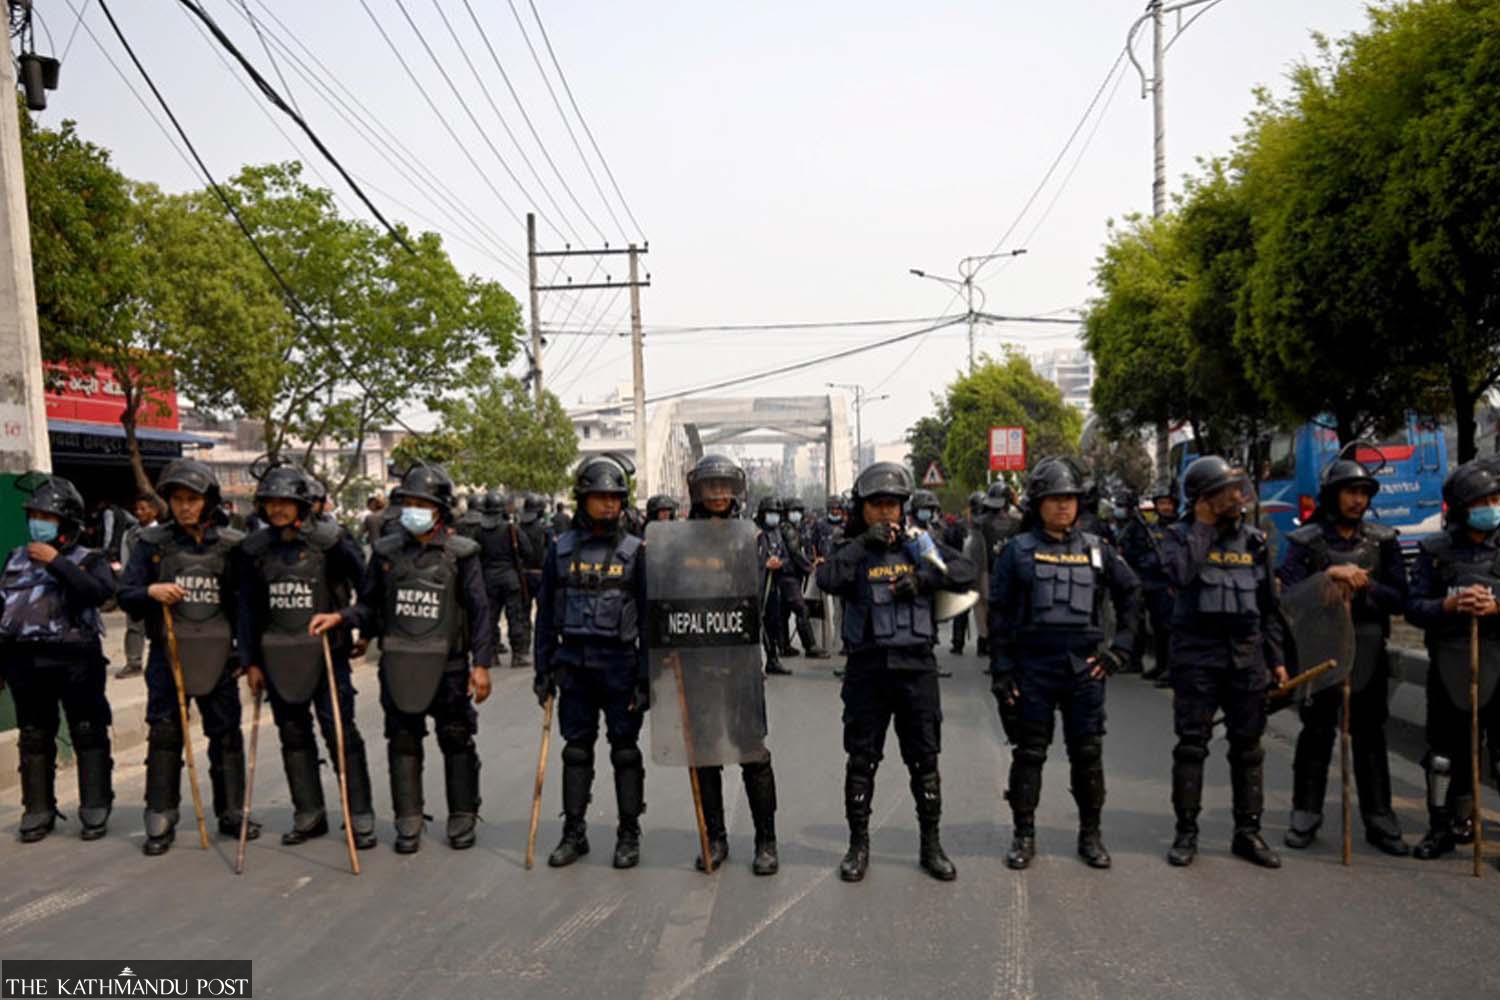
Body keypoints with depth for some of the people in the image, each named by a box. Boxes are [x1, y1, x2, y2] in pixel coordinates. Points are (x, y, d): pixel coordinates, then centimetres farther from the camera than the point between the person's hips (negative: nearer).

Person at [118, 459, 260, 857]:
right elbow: (125, 596, 2)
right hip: (167, 650, 0)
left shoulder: (231, 544, 0)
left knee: (226, 734, 8)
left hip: (217, 652, 0)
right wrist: (150, 592, -20)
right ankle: (160, 821, 15)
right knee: (164, 734, 3)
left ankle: (231, 814, 21)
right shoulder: (152, 542, 1)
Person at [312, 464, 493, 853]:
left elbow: (479, 612, -6)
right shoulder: (387, 551, 4)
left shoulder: (460, 553, -5)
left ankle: (462, 820, 24)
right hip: (398, 665, 3)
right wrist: (339, 617, -9)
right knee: (403, 745, 11)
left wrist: (481, 663, -10)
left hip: (448, 666, -2)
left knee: (457, 744, 9)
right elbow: (369, 605, 10)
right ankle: (408, 823, 24)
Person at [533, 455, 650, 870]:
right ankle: (574, 832, 23)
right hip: (574, 665, 2)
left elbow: (648, 616, -2)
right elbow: (545, 613, 8)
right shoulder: (561, 549, 4)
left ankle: (629, 835, 19)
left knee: (625, 751, 7)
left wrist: (646, 675, -6)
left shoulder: (634, 551, -2)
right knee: (576, 750, 10)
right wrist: (543, 669, 4)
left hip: (620, 665, -2)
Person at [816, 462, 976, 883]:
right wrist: (863, 543, -20)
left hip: (916, 666, 1)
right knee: (861, 760, 8)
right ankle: (858, 844, 22)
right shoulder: (849, 551, 3)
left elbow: (967, 572, -3)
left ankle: (931, 844, 23)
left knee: (924, 758, 9)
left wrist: (924, 579, -15)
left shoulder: (918, 544, 6)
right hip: (867, 669, -1)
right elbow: (827, 579, -18)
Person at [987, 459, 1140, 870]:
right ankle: (1024, 836, 18)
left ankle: (1090, 835, 24)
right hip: (1033, 666, -2)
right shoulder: (1017, 551, 0)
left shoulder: (1095, 549, 7)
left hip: (1084, 667, 2)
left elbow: (1131, 593, 16)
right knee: (1028, 753, 5)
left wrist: (1120, 647, 7)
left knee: (1088, 754, 8)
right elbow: (999, 614, 0)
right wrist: (1001, 673, -5)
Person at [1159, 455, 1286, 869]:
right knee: (1191, 746, 1)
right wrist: (1203, 526, -16)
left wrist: (1276, 658, 12)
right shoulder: (1181, 535, -1)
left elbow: (1268, 606, 16)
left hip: (1247, 656, 4)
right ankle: (1186, 833, 11)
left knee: (1248, 748, 8)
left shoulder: (1254, 541, 11)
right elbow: (1180, 574, -24)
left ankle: (1248, 833, 20)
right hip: (1196, 656, -4)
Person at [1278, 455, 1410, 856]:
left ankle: (1379, 821, 19)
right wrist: (1328, 576, -22)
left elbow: (1399, 598, 1)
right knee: (1316, 736, 6)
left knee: (1371, 738, 9)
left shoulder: (1383, 541, 5)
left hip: (1369, 653, 2)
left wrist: (1365, 585, -15)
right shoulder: (1305, 541, -2)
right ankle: (1305, 817, 16)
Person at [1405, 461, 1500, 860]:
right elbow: (1414, 607, 1)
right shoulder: (1435, 550, 4)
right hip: (1450, 665, 1)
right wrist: (1451, 605, -16)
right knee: (1447, 752, 11)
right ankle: (1444, 827, 25)